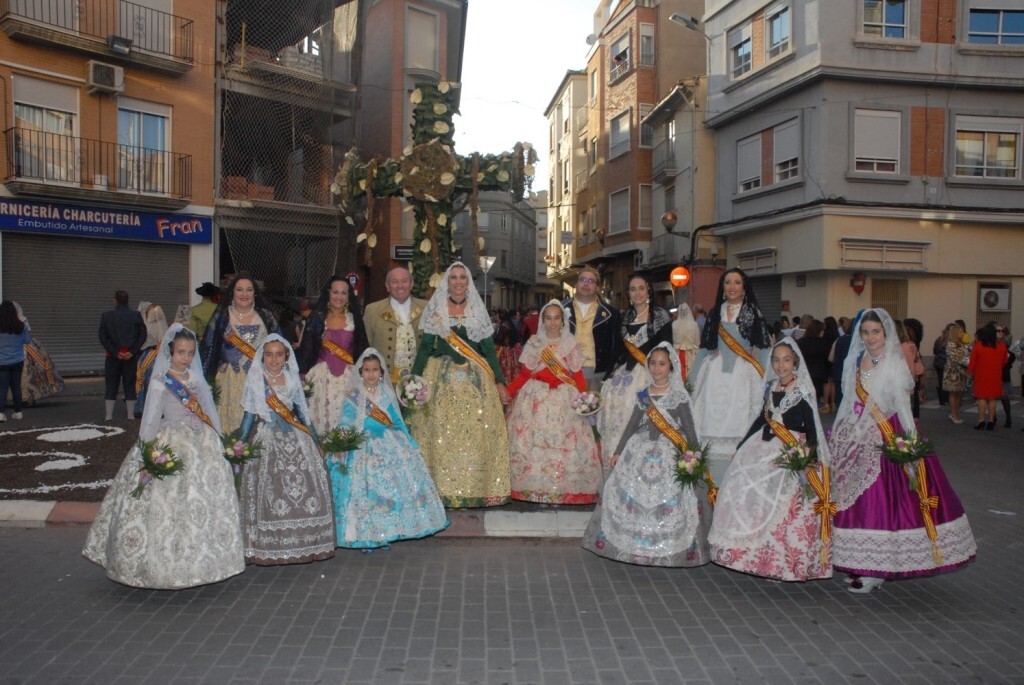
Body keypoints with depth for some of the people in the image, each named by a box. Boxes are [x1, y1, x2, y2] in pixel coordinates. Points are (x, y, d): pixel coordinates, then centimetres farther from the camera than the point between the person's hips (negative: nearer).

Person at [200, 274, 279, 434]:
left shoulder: (266, 317, 9)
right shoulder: (221, 316, 5)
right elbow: (208, 349, 4)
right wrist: (203, 377, -1)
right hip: (230, 381, -1)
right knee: (231, 421, -3)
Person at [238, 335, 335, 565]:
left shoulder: (292, 379, 9)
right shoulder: (255, 380, 2)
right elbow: (249, 415, 5)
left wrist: (315, 440, 13)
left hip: (296, 439, 3)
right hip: (266, 440, -3)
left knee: (308, 486, -1)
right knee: (269, 489, -8)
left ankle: (307, 543, 10)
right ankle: (268, 548, 2)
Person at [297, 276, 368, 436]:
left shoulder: (354, 319, 6)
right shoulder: (317, 318, 3)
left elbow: (361, 350, 8)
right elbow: (306, 349, 3)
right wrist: (304, 374, -1)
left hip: (347, 376, 1)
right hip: (323, 376, 0)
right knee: (322, 416, -2)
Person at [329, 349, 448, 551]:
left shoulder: (387, 394, 7)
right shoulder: (353, 396, -2)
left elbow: (399, 423, 12)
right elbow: (345, 426, -4)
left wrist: (412, 446, 13)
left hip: (390, 447, 3)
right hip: (364, 450, -3)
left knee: (392, 486, -1)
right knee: (366, 491, -7)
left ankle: (386, 533, 11)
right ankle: (366, 536, 5)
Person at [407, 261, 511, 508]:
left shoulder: (478, 312, 11)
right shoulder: (435, 311, 7)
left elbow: (489, 349, 9)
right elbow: (425, 347, 5)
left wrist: (499, 381, 1)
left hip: (475, 380, 1)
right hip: (441, 379, -1)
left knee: (476, 434, -4)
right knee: (441, 434, -5)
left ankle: (477, 488, 4)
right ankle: (441, 489, 3)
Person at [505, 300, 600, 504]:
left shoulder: (571, 344, 6)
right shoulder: (534, 343, 8)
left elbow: (578, 375, 2)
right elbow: (525, 374, 5)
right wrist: (508, 391, -8)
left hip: (565, 400, 0)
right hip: (537, 398, 1)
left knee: (564, 443, -6)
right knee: (534, 440, -5)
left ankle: (564, 490, 1)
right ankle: (535, 489, 1)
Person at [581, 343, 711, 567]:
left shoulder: (679, 396, 0)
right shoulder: (643, 395, 11)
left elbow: (689, 429, -1)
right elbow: (632, 425, 14)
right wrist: (619, 452, 12)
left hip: (670, 455, -4)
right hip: (640, 452, 4)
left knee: (670, 501, -11)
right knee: (631, 495, 0)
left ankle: (668, 547, 1)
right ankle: (632, 544, 13)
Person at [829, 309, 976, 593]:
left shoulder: (895, 364, -8)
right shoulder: (855, 361, 9)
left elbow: (903, 405, -12)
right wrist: (837, 434, 14)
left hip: (887, 438, -6)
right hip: (858, 437, 6)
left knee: (880, 496, -5)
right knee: (856, 497, 8)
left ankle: (875, 570, 2)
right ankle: (861, 564, 19)